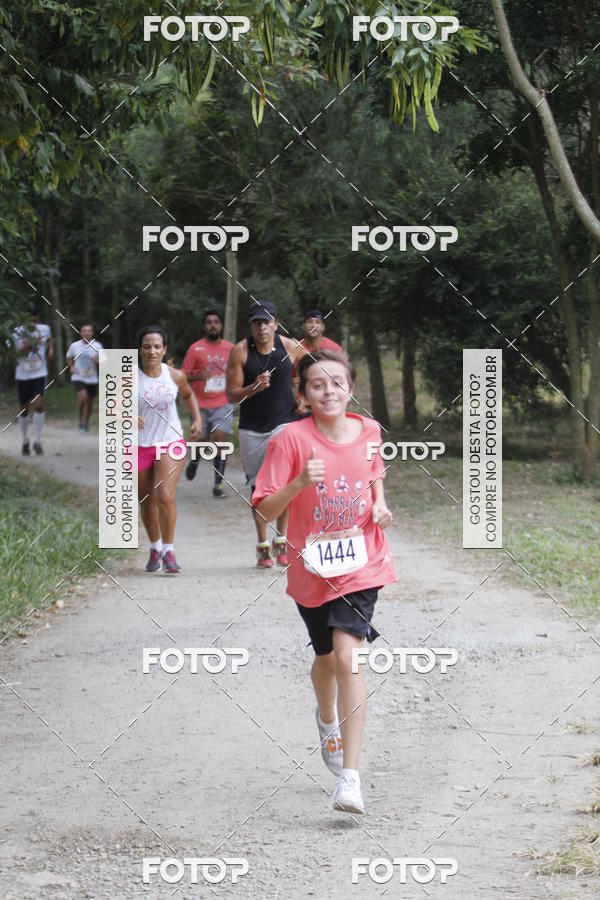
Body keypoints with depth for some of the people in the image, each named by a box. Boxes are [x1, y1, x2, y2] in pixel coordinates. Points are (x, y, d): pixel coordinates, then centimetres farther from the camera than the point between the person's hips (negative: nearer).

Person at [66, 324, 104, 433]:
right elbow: (69, 358, 17)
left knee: (89, 403, 9)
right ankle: (80, 419, -4)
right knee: (83, 397, -24)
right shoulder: (74, 345, -1)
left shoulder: (97, 346, -3)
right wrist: (72, 367, -1)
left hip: (92, 379, 1)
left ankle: (86, 424, 29)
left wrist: (96, 360, -30)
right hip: (78, 378, -1)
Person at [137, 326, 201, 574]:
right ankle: (155, 547, 35)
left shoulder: (175, 376, -3)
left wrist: (197, 418, 7)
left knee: (165, 495, -19)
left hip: (171, 443, 0)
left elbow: (188, 395, 19)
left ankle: (168, 550, -8)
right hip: (139, 446, 1)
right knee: (147, 502, 12)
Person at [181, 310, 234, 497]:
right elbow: (183, 376, -2)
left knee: (220, 439, -15)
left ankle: (218, 484, -10)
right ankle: (194, 461, 44)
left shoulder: (230, 348, 7)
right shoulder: (195, 349, -2)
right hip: (200, 405, -1)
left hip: (223, 404, 1)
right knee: (201, 442, 7)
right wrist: (198, 376, -21)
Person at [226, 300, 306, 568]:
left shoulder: (291, 348, -4)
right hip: (251, 428, 1)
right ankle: (262, 545, 19)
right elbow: (231, 395, -8)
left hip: (284, 422, -1)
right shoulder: (240, 352, -8)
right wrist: (254, 388, -25)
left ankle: (281, 540, 0)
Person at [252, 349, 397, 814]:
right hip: (312, 566, 0)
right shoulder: (291, 439, -13)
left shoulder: (368, 430, -2)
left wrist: (380, 504, 2)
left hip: (359, 564, 0)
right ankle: (328, 719, 56)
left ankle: (350, 776, -17)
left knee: (347, 658, -17)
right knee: (326, 658, 19)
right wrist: (299, 483, -31)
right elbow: (266, 509, -14)